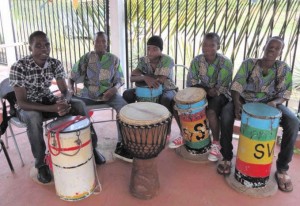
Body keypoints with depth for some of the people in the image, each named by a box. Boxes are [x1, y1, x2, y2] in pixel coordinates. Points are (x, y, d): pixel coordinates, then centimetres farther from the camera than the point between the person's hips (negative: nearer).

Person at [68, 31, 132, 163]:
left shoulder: (114, 59, 2)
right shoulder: (85, 58, 0)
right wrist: (71, 89, -14)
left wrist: (114, 88, -20)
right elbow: (72, 77, 5)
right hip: (88, 93, 1)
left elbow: (120, 80, 3)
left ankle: (121, 146, -18)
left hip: (108, 92, 0)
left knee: (124, 107, -29)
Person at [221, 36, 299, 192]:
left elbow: (284, 93, -4)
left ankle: (282, 168, -10)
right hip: (246, 100, 0)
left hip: (269, 103, 1)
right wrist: (237, 103, -28)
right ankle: (227, 158, -13)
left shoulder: (283, 68, 0)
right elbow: (236, 86, -9)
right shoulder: (248, 64, -3)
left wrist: (274, 102, -27)